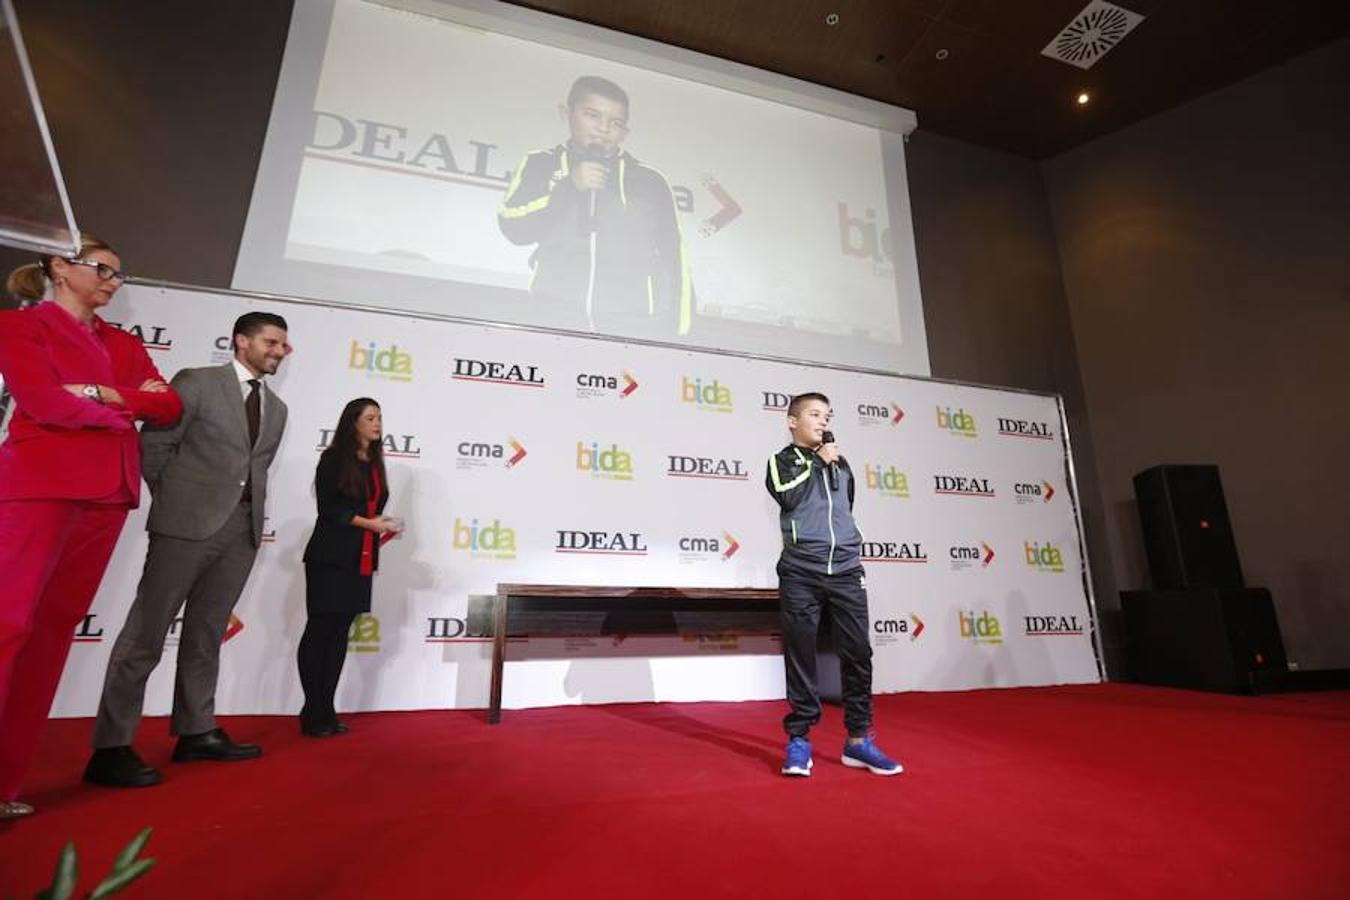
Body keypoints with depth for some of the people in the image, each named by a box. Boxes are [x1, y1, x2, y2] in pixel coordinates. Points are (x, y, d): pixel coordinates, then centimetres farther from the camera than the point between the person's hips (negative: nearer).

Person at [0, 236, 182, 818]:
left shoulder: (123, 344, 20)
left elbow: (170, 407, 8)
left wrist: (104, 393, -7)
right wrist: (129, 408, -1)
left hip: (108, 492, 5)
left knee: (56, 625, 6)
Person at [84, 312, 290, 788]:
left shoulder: (276, 409, 16)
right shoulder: (197, 382, 0)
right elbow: (153, 445, -1)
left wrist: (247, 509, 8)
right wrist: (174, 502, 5)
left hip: (244, 528, 6)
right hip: (189, 523, -6)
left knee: (206, 633, 12)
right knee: (146, 633, 0)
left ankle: (196, 732, 20)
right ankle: (111, 748, 7)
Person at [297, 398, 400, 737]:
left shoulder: (375, 463, 14)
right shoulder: (334, 458, -4)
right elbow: (328, 509, -11)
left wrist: (381, 528, 2)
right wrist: (369, 523, -16)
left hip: (360, 560, 6)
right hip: (330, 557, -6)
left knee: (340, 634, 8)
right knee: (320, 631, 0)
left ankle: (327, 711, 14)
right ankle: (313, 713, 9)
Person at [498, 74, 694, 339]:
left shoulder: (650, 181, 15)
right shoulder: (541, 164, 18)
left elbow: (675, 261, 9)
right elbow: (513, 227, 5)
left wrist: (677, 334, 0)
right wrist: (569, 187, -2)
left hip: (634, 323, 0)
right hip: (555, 318, 0)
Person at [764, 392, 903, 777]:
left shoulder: (841, 464, 19)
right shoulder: (782, 460, 5)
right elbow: (788, 496, -14)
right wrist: (819, 462, -6)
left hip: (846, 571, 4)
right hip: (800, 573, -4)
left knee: (858, 653, 3)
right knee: (800, 655, 1)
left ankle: (858, 740, 16)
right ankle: (799, 739, 12)